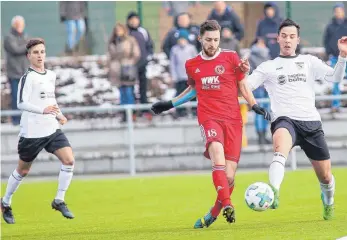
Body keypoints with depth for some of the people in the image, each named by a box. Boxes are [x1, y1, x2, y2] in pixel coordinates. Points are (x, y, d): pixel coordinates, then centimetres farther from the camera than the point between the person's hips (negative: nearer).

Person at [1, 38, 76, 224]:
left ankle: (59, 201, -1)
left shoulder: (51, 76, 12)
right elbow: (21, 103, -21)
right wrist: (43, 110, -32)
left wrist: (59, 115, 11)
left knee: (69, 160, -13)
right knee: (23, 170, 7)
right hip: (32, 131, -6)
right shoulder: (28, 77, -12)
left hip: (52, 129, 6)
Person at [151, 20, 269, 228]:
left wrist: (255, 106, -3)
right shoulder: (192, 65, 12)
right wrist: (170, 104, 29)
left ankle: (213, 214, 15)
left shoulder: (231, 58, 5)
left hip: (233, 120, 0)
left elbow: (243, 86, 12)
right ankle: (227, 205, -42)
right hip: (209, 118, 0)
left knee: (228, 176, -6)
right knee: (217, 152, -32)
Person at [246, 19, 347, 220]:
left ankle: (328, 203, 42)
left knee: (325, 176, 8)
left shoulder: (309, 62, 16)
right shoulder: (268, 67, 14)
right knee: (281, 144, -40)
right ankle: (273, 192, -58)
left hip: (311, 122, 2)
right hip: (285, 120, -2)